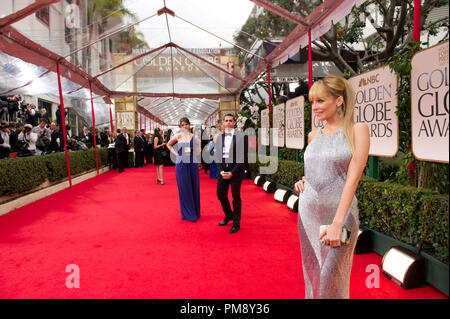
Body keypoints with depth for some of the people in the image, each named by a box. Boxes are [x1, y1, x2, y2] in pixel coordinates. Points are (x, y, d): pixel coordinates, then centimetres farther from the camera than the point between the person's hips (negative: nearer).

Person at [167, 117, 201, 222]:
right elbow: (169, 144, 15)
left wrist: (198, 140, -4)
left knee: (194, 188, 7)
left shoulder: (194, 136, 5)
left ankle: (195, 212, 21)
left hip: (193, 164, 1)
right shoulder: (179, 136, 1)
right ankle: (188, 214, 13)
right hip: (181, 164, -1)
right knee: (184, 189, 3)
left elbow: (198, 152, 7)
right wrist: (175, 153, 5)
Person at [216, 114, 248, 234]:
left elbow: (242, 157, -10)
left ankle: (236, 224, 17)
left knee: (236, 197, 3)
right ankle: (229, 215, 37)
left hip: (235, 171, -5)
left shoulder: (241, 137, -7)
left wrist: (232, 172, -14)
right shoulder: (219, 137, 9)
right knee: (221, 194, 12)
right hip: (223, 171, 5)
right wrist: (221, 170, -5)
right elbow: (217, 156, 9)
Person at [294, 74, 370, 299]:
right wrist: (303, 181, 2)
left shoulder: (357, 130, -6)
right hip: (308, 212, 5)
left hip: (339, 212, -5)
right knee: (311, 274, 13)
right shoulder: (313, 136, 10)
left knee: (331, 280, 1)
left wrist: (337, 223, -20)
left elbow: (352, 178, -14)